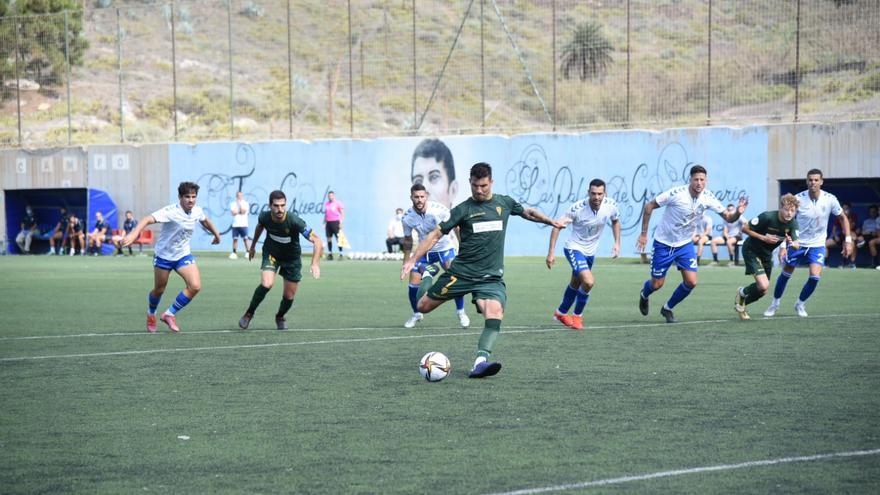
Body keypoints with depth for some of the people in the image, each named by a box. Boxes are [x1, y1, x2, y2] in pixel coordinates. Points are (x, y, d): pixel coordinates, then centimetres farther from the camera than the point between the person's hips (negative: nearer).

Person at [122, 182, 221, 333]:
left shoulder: (197, 211, -8)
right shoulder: (171, 211, -28)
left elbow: (205, 221, 17)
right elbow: (148, 219, -41)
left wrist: (216, 234, 32)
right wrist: (134, 233, -57)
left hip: (184, 255, 4)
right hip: (164, 255, -4)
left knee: (195, 286, -15)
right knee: (159, 290, 11)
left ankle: (170, 314, 3)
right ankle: (151, 314, 45)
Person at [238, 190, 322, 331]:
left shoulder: (294, 221, -33)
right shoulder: (264, 217, -22)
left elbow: (317, 241, -32)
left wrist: (315, 264, -44)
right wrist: (253, 245, 19)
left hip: (292, 257, 0)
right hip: (271, 253, 0)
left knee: (289, 296, 4)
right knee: (266, 284, -25)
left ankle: (280, 317, 37)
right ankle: (249, 314, -4)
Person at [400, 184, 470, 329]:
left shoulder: (439, 209, -23)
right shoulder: (407, 218, -15)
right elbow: (408, 240, 4)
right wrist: (406, 261, 7)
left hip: (445, 248, -2)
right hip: (424, 251, 2)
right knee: (414, 283, -5)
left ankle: (461, 312, 1)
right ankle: (416, 314, 22)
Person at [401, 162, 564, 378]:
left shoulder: (504, 203, 7)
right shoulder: (463, 209, -2)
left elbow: (528, 212, 29)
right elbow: (435, 234, -3)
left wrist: (551, 222, 25)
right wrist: (413, 260, -10)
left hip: (491, 277, 1)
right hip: (461, 272, -1)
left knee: (495, 312, -27)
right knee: (422, 307, 3)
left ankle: (480, 362, -35)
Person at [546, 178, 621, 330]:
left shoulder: (610, 205, -14)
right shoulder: (578, 208, -28)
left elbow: (615, 221, 9)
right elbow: (557, 225, -23)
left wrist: (617, 243, 1)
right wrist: (551, 252, -28)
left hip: (590, 252, 6)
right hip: (574, 249, -6)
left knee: (576, 283, 23)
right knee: (589, 282, -23)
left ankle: (561, 313, 45)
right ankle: (577, 316, 0)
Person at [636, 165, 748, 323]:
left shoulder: (707, 197, -12)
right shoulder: (676, 193, -25)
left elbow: (728, 217, -7)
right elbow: (649, 206, -15)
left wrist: (737, 212, -31)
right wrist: (644, 233, -14)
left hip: (685, 244, 4)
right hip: (664, 243, -4)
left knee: (691, 282, -9)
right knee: (657, 284, 2)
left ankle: (668, 308, 17)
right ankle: (644, 295, 41)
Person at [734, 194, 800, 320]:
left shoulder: (793, 223, -13)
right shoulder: (767, 217, -29)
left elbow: (796, 246, -11)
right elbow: (745, 228, -21)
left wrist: (791, 243, -35)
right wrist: (763, 238, -29)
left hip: (767, 254, 7)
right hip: (751, 250, -7)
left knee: (763, 290, 12)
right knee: (763, 285, -21)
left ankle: (741, 304, 39)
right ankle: (742, 293, 10)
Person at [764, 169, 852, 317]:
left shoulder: (830, 199, -12)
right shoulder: (798, 198, -16)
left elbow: (843, 218, 3)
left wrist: (848, 240, -3)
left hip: (817, 245, 1)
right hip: (798, 243, 0)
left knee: (815, 276, -13)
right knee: (786, 274, 5)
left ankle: (800, 304, 12)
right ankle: (775, 303, 28)